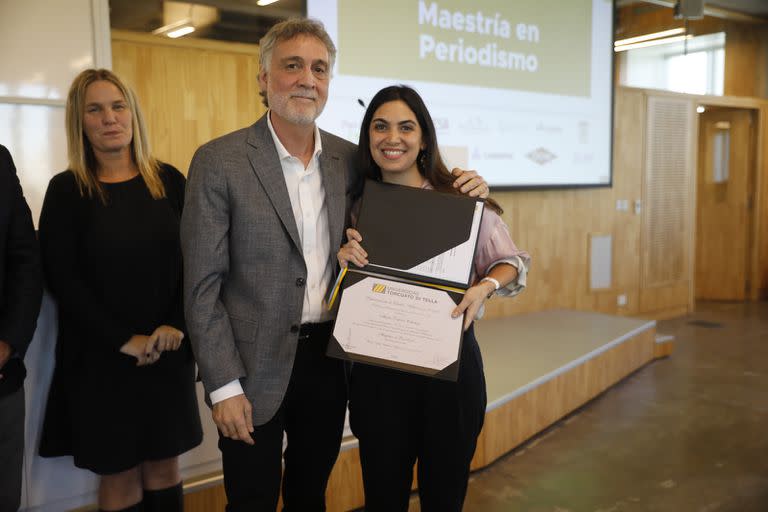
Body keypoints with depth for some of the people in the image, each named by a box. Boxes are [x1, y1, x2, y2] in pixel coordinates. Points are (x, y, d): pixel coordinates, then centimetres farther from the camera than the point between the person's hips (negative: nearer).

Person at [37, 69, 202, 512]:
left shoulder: (169, 180, 3)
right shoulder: (66, 190, -3)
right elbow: (62, 278, -8)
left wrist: (177, 325, -12)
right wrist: (124, 340, -14)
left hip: (168, 352, 2)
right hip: (101, 357, -2)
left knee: (165, 463, 12)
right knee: (119, 472, 8)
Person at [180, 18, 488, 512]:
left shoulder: (349, 159, 2)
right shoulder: (220, 161, -11)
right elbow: (203, 284, -11)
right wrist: (224, 386, -13)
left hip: (330, 356, 4)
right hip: (256, 368, -4)